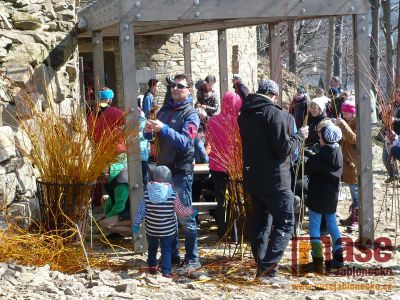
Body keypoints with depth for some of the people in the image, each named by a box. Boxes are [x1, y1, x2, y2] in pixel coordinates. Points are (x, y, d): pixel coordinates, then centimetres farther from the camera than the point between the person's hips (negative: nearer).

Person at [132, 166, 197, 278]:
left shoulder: (147, 193, -10)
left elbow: (141, 210, -5)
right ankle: (166, 271, 0)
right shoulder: (173, 195, -15)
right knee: (166, 249, 7)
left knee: (152, 248, 22)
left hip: (151, 229, 2)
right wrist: (191, 212, 9)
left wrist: (136, 223, 7)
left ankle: (152, 267, 37)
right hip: (168, 230, -2)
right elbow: (181, 211, -9)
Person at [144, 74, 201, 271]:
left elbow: (186, 141, -20)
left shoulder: (190, 114, -5)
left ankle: (192, 259, 2)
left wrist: (163, 128, -30)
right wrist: (149, 130, -8)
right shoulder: (164, 110, 13)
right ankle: (172, 254, 24)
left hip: (181, 171, -6)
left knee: (185, 217, -4)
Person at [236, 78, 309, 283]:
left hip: (252, 178, 8)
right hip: (274, 179, -8)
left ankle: (261, 266, 19)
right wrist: (300, 136, -1)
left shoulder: (245, 114, 7)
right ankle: (268, 268, -14)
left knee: (259, 222, 16)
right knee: (284, 224, -3)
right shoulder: (273, 112, -15)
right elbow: (283, 149, -18)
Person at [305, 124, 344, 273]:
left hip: (317, 197, -7)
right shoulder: (338, 153, 2)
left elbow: (305, 169, -13)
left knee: (314, 226, -1)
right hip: (332, 197, 7)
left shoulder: (320, 157, -19)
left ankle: (318, 261, -8)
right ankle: (338, 257, 18)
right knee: (332, 224, 18)